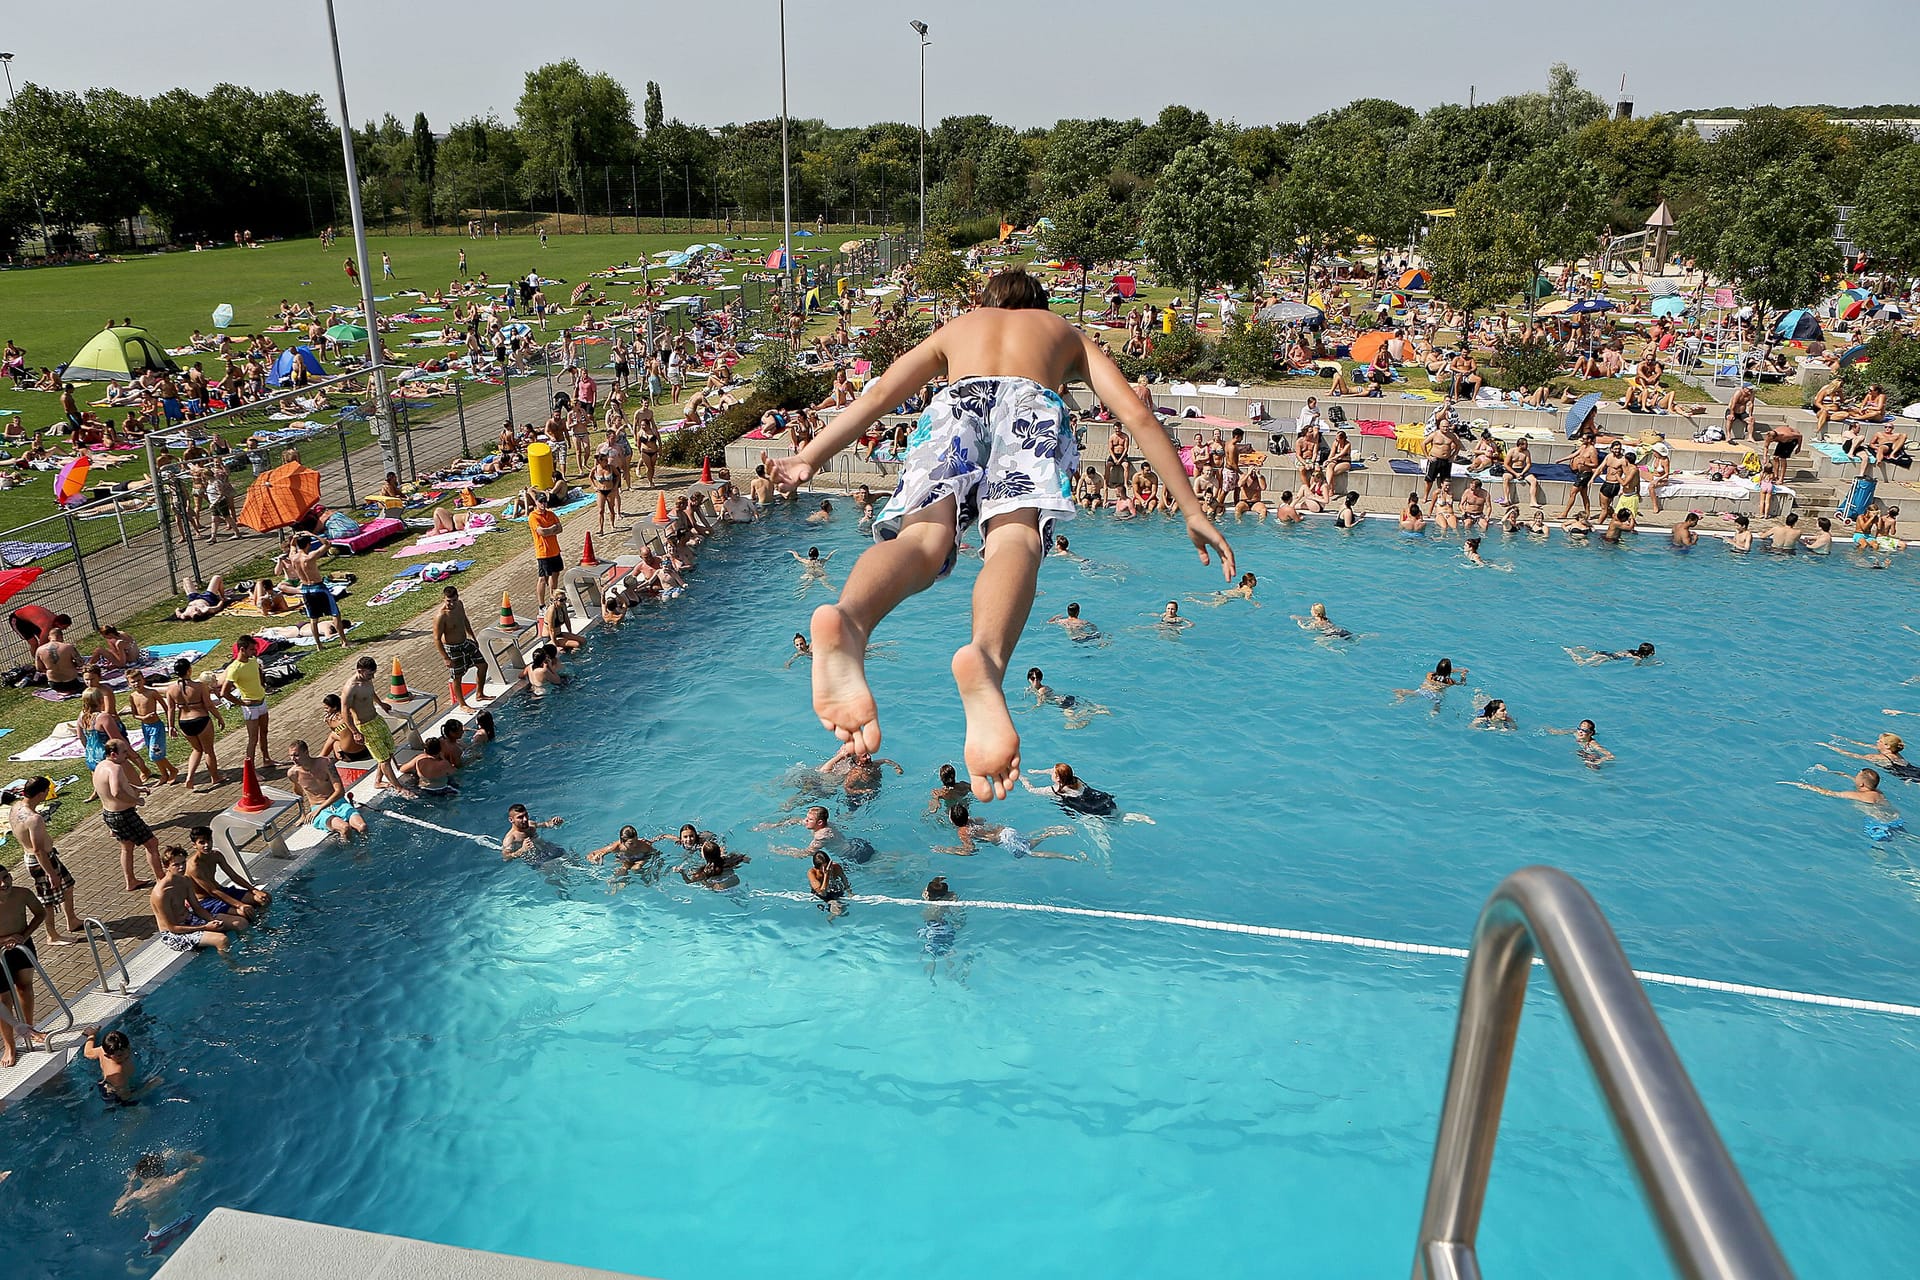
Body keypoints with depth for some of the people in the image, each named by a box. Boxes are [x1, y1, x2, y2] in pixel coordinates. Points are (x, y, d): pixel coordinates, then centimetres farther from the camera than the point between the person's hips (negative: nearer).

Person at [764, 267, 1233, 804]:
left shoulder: (955, 327, 42)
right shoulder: (1066, 332, 39)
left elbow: (877, 395, 26)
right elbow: (1136, 415, 26)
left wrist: (808, 458, 22)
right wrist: (1192, 509, 24)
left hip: (957, 401, 1)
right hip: (1032, 403, -1)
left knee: (923, 537, -23)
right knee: (1015, 535, -26)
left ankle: (847, 621, -59)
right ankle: (986, 656, -61)